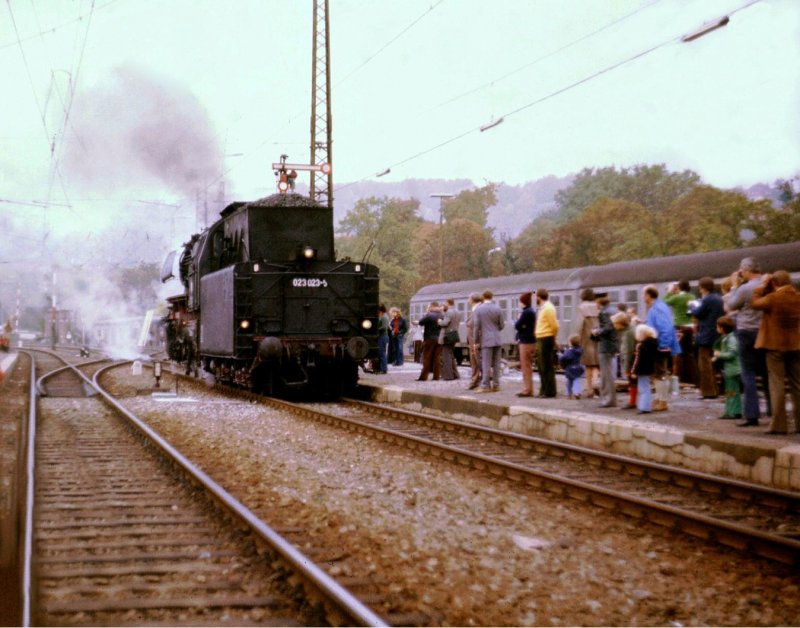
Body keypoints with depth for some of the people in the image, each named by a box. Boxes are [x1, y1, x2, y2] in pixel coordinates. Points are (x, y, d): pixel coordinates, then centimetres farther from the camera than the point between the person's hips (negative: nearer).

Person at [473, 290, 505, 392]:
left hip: (486, 340, -2)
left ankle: (485, 386, -3)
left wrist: (476, 341, 0)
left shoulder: (478, 309, -4)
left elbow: (477, 326, -6)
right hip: (497, 340, 2)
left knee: (486, 364, -2)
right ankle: (496, 385, 9)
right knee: (496, 364, 7)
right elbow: (502, 325, 5)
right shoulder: (497, 308, 2)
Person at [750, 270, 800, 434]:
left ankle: (778, 425, -6)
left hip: (776, 345, -5)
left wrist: (762, 286, 4)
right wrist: (767, 288, 12)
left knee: (777, 384, -3)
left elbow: (754, 303, -3)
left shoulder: (773, 298, -16)